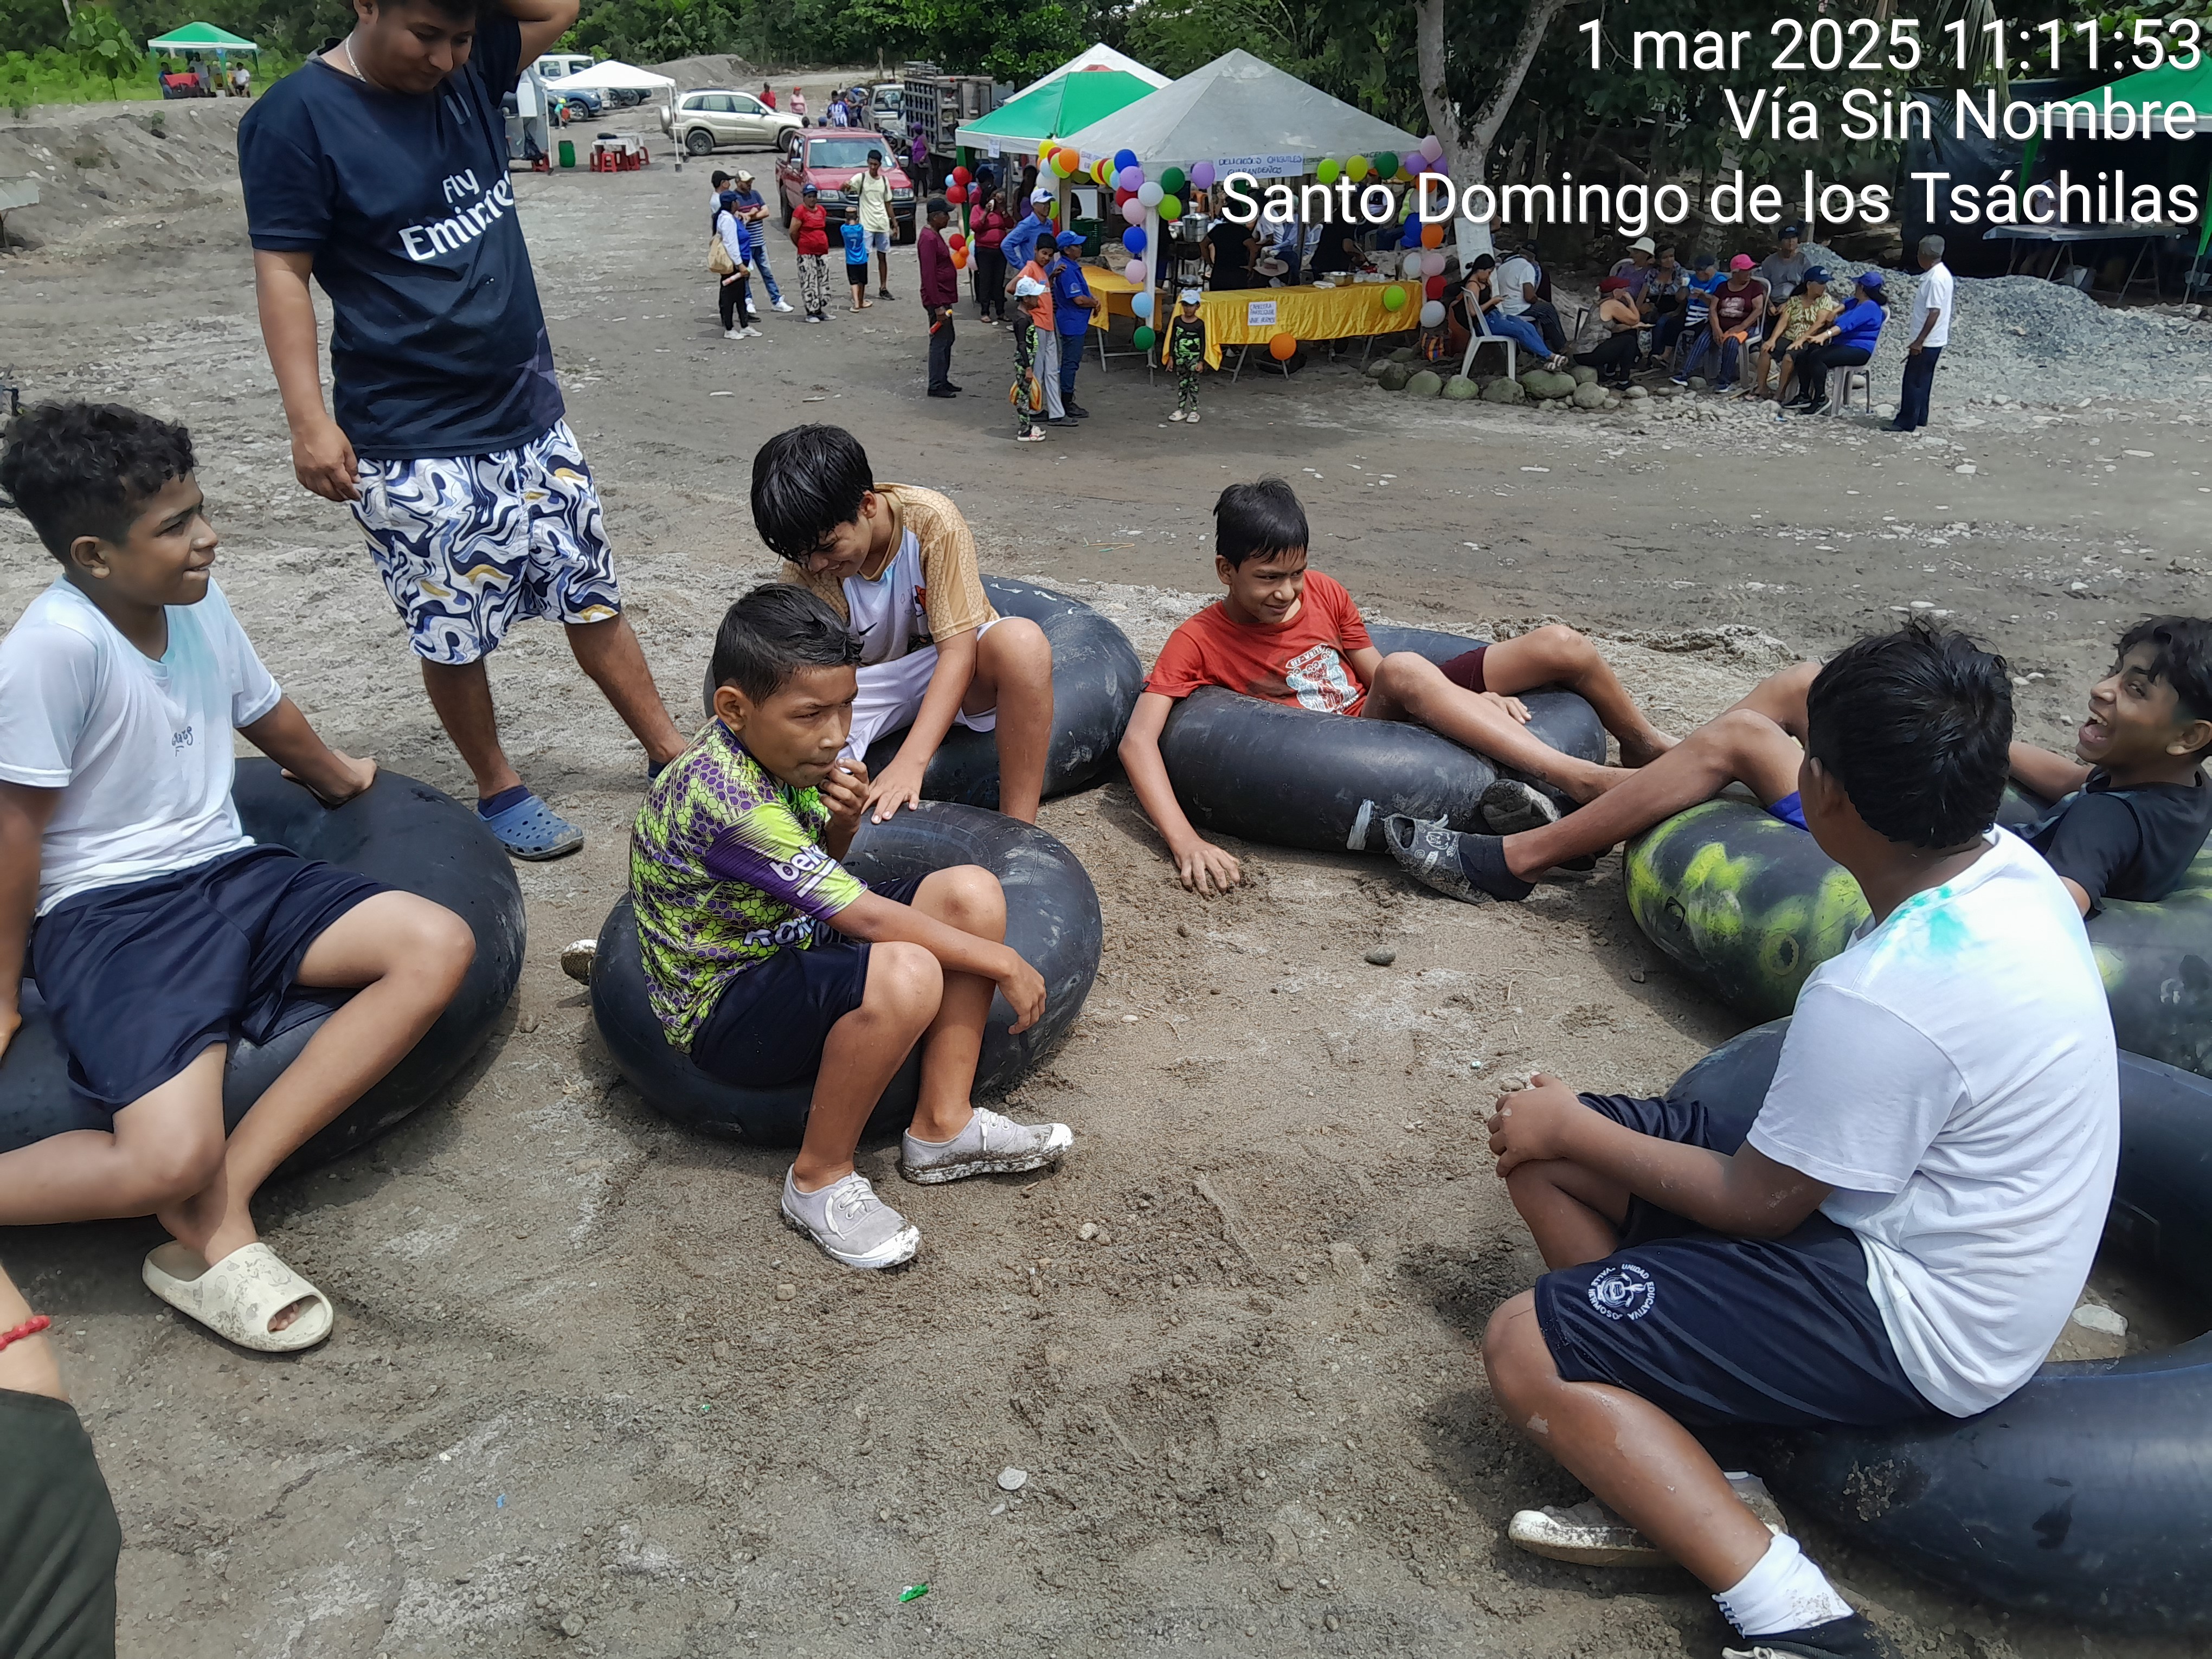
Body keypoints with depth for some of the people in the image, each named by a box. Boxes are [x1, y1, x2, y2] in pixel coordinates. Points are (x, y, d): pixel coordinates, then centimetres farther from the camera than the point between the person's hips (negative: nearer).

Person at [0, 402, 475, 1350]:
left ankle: (216, 1206, -16)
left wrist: (338, 776, 42)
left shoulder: (199, 600, 3)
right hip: (106, 914, -8)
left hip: (227, 876, 8)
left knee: (439, 948, -17)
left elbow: (265, 712, 23)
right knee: (173, 1159, -30)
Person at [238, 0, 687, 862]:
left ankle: (672, 756, 23)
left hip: (529, 413, 6)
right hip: (412, 444, -5)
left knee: (593, 598, 12)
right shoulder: (296, 117, -10)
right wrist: (309, 419, -19)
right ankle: (500, 791, 23)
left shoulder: (468, 72, 6)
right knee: (453, 635, 4)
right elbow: (282, 272, -12)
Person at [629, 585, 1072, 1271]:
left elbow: (823, 874, 14)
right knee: (905, 975, -36)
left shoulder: (778, 751, -2)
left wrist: (840, 823, -10)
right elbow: (864, 915, -27)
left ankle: (943, 1125, 3)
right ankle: (820, 1178, -13)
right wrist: (1003, 964, -19)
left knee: (973, 892, -3)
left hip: (794, 947, 10)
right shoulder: (725, 799, -30)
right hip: (722, 1009, -9)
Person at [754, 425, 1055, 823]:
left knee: (1021, 642, -39)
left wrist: (910, 761, -37)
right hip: (871, 682, 2)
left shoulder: (931, 520, -24)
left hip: (951, 671, -2)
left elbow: (958, 649, -27)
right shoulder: (807, 559, -14)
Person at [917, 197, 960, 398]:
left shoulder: (935, 235, 13)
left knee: (947, 340, 16)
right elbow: (928, 275, -23)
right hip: (938, 300, -10)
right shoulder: (928, 239, -19)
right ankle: (936, 386, 2)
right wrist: (938, 306, -25)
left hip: (943, 299, 10)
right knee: (940, 342, -5)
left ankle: (943, 381, 25)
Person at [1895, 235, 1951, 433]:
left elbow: (1935, 312, -24)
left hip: (1927, 341, -10)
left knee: (1913, 381, -5)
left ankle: (1907, 422, -1)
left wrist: (1919, 341, -24)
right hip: (1932, 340, 10)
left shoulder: (1936, 278, -21)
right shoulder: (1941, 273, 12)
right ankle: (1919, 418, 23)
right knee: (1922, 380, 16)